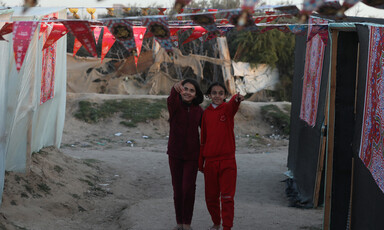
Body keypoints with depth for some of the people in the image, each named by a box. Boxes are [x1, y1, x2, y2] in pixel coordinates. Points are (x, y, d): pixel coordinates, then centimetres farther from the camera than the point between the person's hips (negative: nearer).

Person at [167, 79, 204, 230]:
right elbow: (171, 100, -33)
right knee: (177, 189, 9)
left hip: (192, 155, 0)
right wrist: (175, 89, -57)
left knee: (188, 189, -7)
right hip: (175, 154, 0)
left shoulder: (198, 110, -2)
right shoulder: (175, 105, -8)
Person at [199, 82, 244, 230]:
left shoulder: (227, 108, -4)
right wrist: (200, 162, 13)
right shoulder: (206, 113, 6)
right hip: (210, 161, 4)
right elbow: (203, 139, 12)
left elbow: (232, 105, -31)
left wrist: (237, 99, -55)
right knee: (211, 197, 12)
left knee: (227, 197, -4)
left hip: (227, 161, -4)